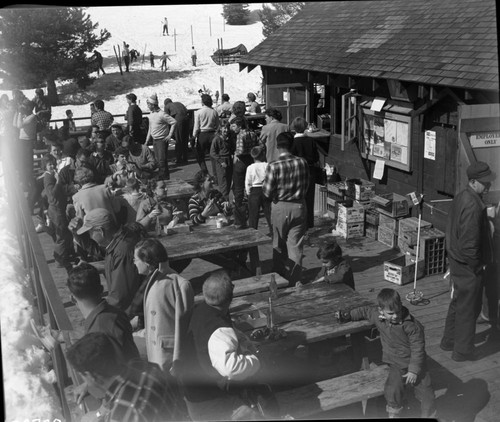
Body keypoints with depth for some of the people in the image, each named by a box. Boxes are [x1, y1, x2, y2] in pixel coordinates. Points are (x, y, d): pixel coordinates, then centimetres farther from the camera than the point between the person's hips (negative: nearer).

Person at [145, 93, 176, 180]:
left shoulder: (161, 114, -15)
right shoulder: (151, 114, 10)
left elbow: (174, 122, -15)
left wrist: (170, 135, -15)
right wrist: (147, 140, 17)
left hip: (162, 140, -8)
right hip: (154, 140, 8)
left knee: (162, 160, -9)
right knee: (157, 160, 10)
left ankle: (164, 176, -3)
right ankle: (160, 176, 17)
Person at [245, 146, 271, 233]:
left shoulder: (250, 168, -7)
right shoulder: (267, 166, -7)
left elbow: (247, 182, -3)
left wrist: (248, 193, 9)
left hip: (254, 191, -1)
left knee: (253, 212, 8)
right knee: (268, 211, 9)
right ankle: (272, 230, 12)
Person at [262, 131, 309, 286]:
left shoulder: (273, 166, -18)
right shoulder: (302, 163, -7)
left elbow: (267, 192, -13)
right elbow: (306, 186, 3)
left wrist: (264, 182, 5)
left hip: (280, 207, -2)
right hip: (299, 206, 2)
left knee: (279, 245, 15)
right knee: (296, 245, 9)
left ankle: (280, 277, 27)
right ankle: (295, 279, 13)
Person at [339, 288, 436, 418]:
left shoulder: (411, 325, -25)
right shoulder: (377, 316, -12)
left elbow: (417, 348, -19)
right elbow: (365, 311, 10)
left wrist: (414, 370, -18)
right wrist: (347, 315, 10)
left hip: (415, 364, -3)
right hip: (396, 365, 3)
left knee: (424, 391, 7)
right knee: (391, 390, -9)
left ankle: (429, 415, 30)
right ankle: (393, 413, 18)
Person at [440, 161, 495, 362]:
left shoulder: (461, 197, 6)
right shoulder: (473, 205, -25)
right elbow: (469, 242, -26)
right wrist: (476, 268, -14)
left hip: (457, 262, 10)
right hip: (468, 266, -10)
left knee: (458, 302, 22)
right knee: (469, 307, 5)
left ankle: (449, 341, 36)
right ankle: (463, 351, 18)